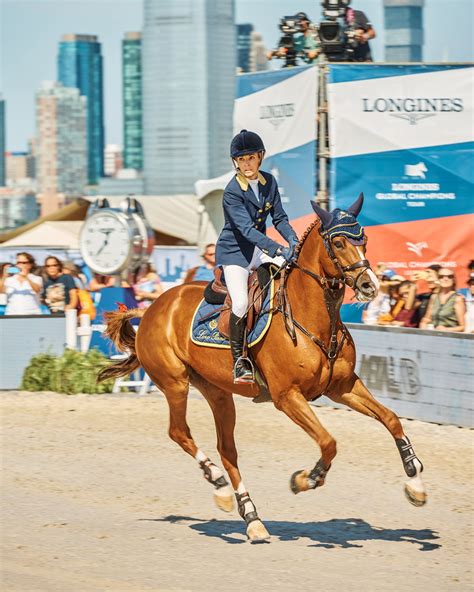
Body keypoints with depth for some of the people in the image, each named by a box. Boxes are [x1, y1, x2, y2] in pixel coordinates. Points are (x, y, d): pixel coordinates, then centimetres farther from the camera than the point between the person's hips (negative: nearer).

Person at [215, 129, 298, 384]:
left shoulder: (269, 182, 1)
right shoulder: (232, 192, -20)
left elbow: (279, 218, 3)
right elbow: (247, 229, -28)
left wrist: (292, 240, -17)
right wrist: (278, 249, -38)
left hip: (259, 249, 6)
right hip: (234, 252, -6)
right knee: (241, 303, -24)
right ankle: (239, 360, -12)